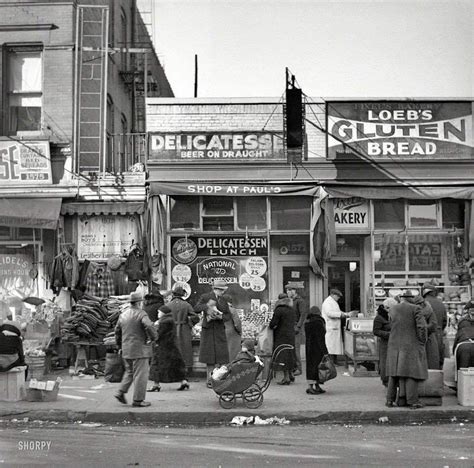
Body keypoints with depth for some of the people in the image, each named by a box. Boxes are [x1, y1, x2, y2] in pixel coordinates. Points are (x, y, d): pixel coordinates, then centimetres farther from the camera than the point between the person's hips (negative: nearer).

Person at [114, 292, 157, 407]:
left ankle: (121, 392, 12)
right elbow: (149, 326, -27)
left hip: (126, 350, 7)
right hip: (140, 349, -7)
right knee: (140, 374, 0)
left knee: (130, 372, 22)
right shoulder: (141, 314, -12)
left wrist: (120, 346, 26)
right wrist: (153, 337, -10)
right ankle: (138, 400, 2)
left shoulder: (123, 314, 10)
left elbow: (117, 331, 17)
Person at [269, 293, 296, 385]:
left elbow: (273, 323, -14)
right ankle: (291, 374, 24)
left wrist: (271, 326, 7)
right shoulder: (292, 310, 7)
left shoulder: (279, 310, -13)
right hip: (291, 334, 7)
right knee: (290, 355, 16)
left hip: (281, 335, -7)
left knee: (283, 357, -2)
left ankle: (286, 377, -3)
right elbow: (294, 322, 14)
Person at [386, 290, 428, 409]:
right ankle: (412, 401, -3)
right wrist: (422, 342, -2)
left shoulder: (393, 310, 6)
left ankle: (390, 399, 10)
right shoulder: (415, 309, -9)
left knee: (395, 372, 11)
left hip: (395, 345, 5)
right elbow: (421, 327, -14)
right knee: (411, 372, -2)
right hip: (411, 345, -5)